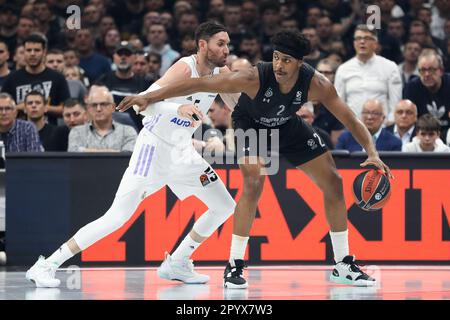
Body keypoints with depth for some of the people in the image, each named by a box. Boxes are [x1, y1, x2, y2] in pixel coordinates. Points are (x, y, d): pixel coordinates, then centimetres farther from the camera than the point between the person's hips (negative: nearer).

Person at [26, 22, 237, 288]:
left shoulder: (221, 74, 1)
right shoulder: (185, 68, -20)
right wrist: (178, 108, -48)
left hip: (183, 152, 8)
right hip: (155, 146, -8)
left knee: (225, 207, 7)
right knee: (118, 216, -17)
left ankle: (176, 264, 17)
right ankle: (46, 266, -14)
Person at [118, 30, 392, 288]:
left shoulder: (316, 84, -31)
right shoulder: (255, 78, -39)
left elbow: (350, 119, -21)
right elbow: (199, 84, -37)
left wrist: (372, 153, -36)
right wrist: (149, 98, -40)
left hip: (288, 126, 4)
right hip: (251, 124, -4)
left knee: (333, 182, 1)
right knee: (254, 183, -27)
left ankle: (344, 265, 13)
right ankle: (234, 265, -16)